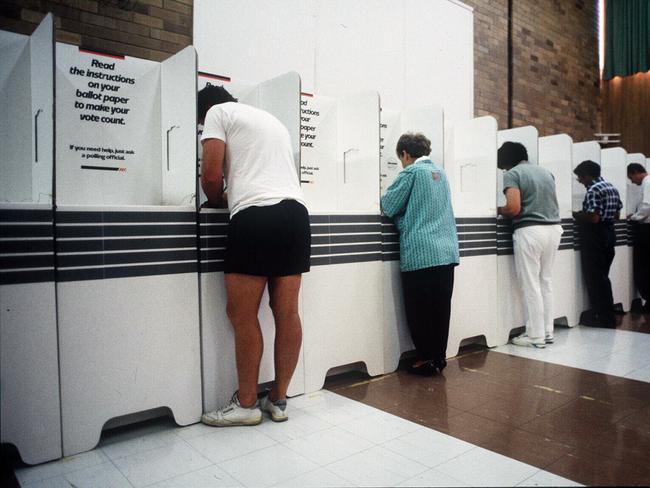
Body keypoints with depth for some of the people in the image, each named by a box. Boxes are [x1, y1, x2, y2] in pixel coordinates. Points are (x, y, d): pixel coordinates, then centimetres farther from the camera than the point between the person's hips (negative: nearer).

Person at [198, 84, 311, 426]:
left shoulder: (218, 113, 10)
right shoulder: (272, 119, 32)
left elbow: (211, 175, -2)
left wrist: (217, 203, 18)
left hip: (255, 215, -7)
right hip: (295, 212, 8)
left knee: (242, 315, 2)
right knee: (286, 312, 7)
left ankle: (246, 404, 11)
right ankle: (278, 400, 17)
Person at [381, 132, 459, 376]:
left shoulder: (411, 172, -5)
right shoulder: (440, 172, 17)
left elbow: (387, 206, -3)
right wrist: (407, 211, 26)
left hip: (420, 253, -7)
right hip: (447, 250, 7)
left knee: (419, 311, 3)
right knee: (441, 308, 11)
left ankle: (427, 359, 8)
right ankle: (439, 356, 18)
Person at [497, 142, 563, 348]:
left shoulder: (513, 174, -6)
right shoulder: (546, 172, 16)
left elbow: (514, 208, -17)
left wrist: (499, 210, 2)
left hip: (530, 231, -7)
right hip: (553, 228, 7)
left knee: (531, 285, 0)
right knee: (546, 282, 14)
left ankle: (536, 336, 6)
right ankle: (548, 332, 21)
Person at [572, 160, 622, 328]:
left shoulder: (593, 190, -16)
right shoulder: (612, 188, 13)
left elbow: (593, 218, -23)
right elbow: (616, 216, 16)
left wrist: (578, 215, -7)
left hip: (595, 236, -9)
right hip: (609, 233, 9)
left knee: (594, 278, -1)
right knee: (603, 276, 16)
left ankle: (602, 318, 4)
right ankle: (608, 315, 23)